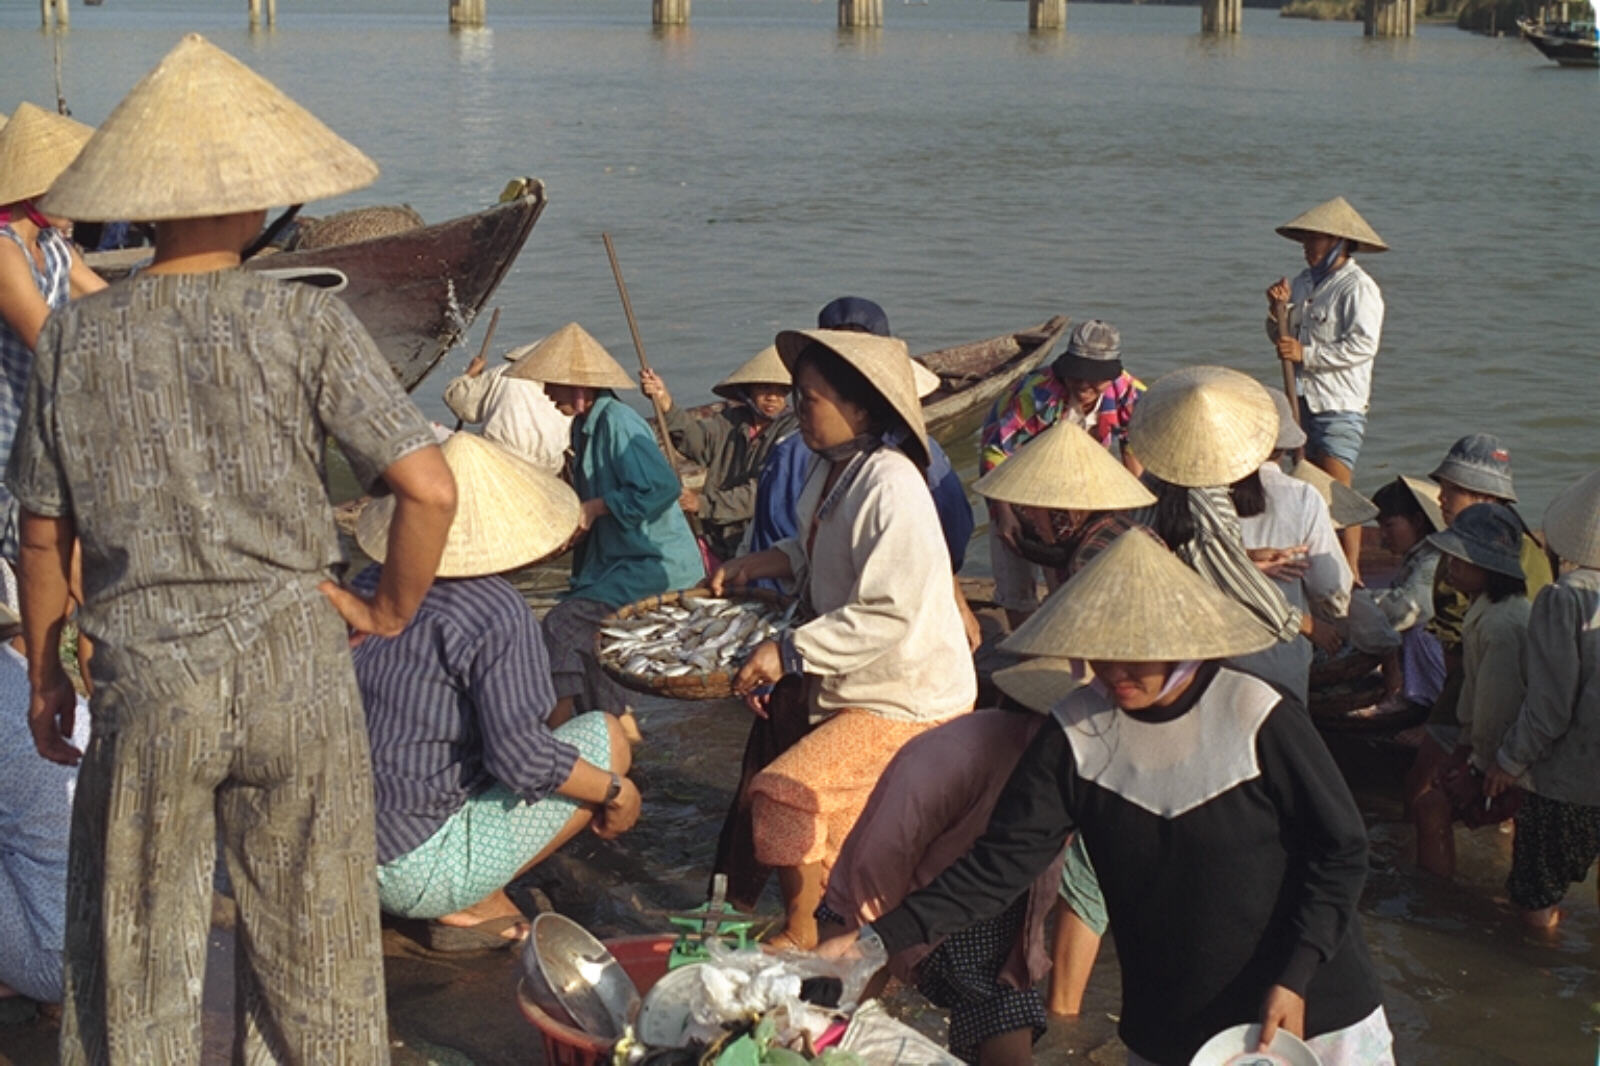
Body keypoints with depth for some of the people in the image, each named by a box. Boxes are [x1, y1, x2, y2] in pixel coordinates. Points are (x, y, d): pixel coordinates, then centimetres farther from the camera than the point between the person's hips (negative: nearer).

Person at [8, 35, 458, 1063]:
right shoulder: (306, 322, -8)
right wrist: (390, 611, 2)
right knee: (311, 942, 14)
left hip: (146, 673, 1)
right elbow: (432, 488, -14)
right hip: (295, 667, -1)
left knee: (136, 951, 15)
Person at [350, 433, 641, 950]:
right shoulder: (498, 615, -18)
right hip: (420, 873, -8)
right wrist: (615, 791, -6)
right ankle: (469, 905, -1)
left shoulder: (370, 586, 5)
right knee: (605, 736, 3)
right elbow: (521, 758, -22)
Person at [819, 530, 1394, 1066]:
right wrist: (878, 940, -20)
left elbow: (1341, 849, -7)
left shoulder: (1259, 719, -15)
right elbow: (1000, 862, -10)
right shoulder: (1075, 734, -7)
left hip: (1308, 1014, -2)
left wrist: (1295, 977, -16)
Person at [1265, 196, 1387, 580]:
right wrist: (1280, 308, -2)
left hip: (1341, 404, -8)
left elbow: (1363, 345, -21)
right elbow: (1282, 337, 18)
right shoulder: (1305, 281, 14)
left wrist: (1306, 354, -20)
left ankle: (1351, 569, -6)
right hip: (1304, 399, 8)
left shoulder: (1358, 288, -11)